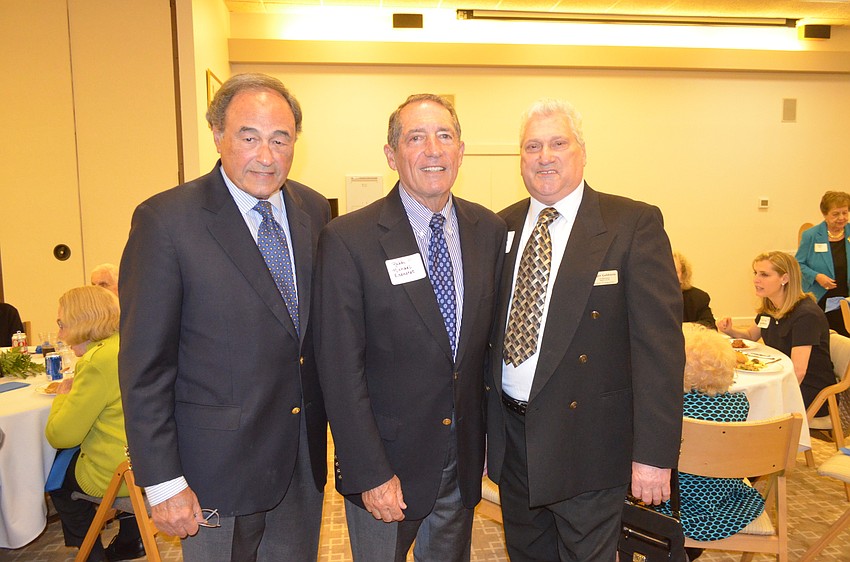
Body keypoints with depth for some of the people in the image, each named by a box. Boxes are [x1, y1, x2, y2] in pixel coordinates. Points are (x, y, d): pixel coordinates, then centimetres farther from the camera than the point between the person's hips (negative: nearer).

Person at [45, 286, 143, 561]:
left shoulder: (100, 361, -21)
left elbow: (60, 435, -15)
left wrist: (62, 397, 1)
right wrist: (77, 392, 15)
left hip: (117, 475, -7)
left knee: (58, 477, 20)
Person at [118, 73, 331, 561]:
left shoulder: (315, 210, 2)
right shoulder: (166, 219, -14)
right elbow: (144, 365, -13)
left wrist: (333, 426, 7)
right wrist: (163, 482, -12)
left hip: (305, 459, 5)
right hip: (221, 464, -5)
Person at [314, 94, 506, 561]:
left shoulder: (489, 230, -1)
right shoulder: (347, 241, -15)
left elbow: (493, 335, 6)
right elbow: (341, 369, -15)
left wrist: (494, 432, 7)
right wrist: (370, 473, -15)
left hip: (463, 456, 5)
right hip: (388, 459, -4)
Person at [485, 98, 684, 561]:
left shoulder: (634, 224, -10)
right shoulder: (502, 227, 5)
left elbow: (659, 342, -14)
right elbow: (488, 327, 8)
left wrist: (654, 452, -17)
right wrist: (484, 418, 7)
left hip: (586, 439, -4)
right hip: (511, 435, 5)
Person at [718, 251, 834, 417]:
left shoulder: (806, 314, -23)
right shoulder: (769, 308, 3)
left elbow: (798, 372, -29)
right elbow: (751, 335, 23)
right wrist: (730, 331, 2)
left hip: (813, 393, -7)